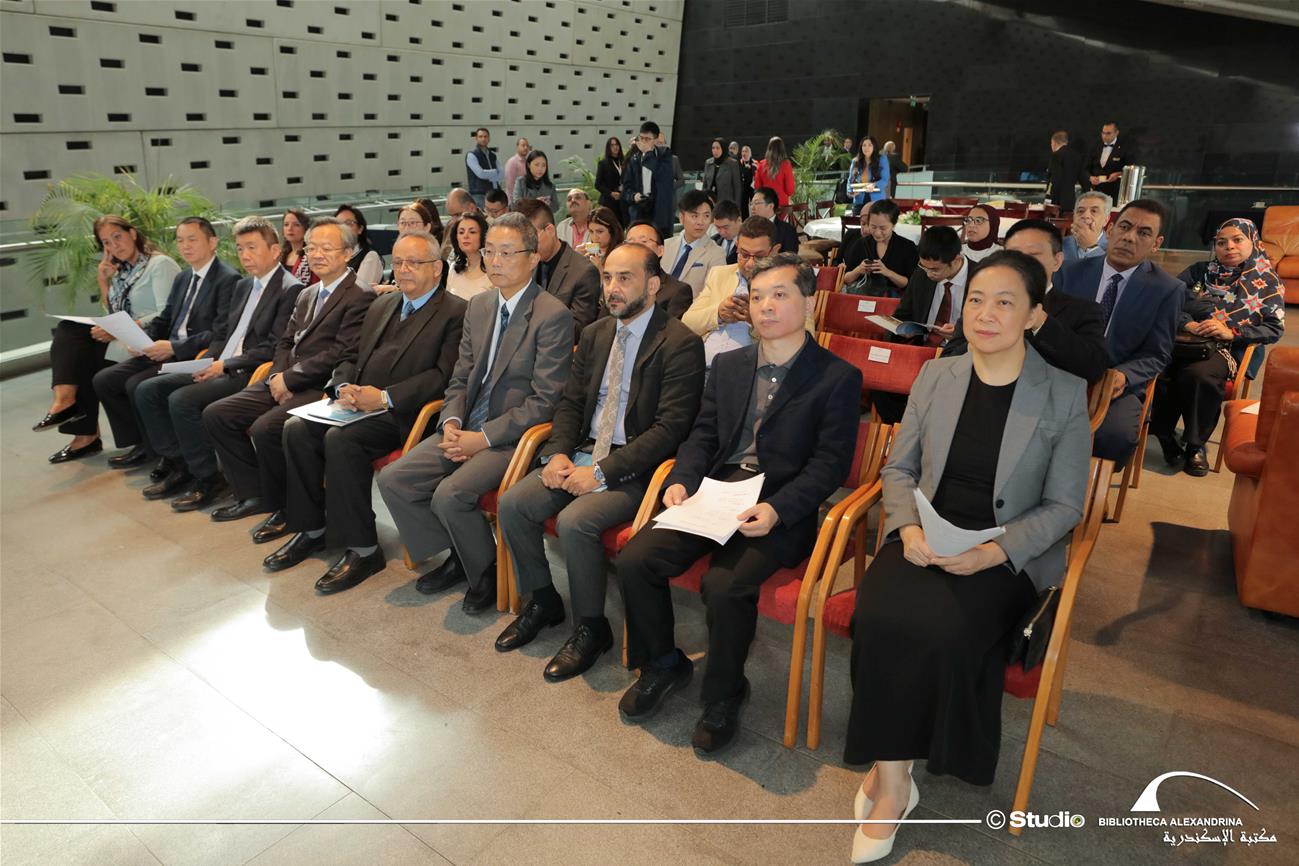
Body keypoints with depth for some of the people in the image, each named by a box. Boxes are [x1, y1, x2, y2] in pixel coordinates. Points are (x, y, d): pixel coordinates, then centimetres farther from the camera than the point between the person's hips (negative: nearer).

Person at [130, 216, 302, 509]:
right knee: (147, 390, 1)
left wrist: (226, 365, -17)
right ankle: (179, 465, 8)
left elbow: (275, 347, -17)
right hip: (220, 369, 9)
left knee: (182, 399, -26)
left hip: (248, 375, -9)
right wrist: (210, 361, 4)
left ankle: (207, 478, -10)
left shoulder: (290, 289, -10)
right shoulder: (243, 285, 19)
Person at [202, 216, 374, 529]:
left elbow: (340, 354, -16)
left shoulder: (360, 298, -8)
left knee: (265, 428, -30)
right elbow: (285, 343, 20)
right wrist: (278, 377, -1)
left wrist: (289, 378, -13)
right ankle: (254, 494, 10)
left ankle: (284, 508, -7)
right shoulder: (307, 295, 21)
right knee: (215, 415, 0)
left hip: (320, 389, -9)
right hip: (286, 383, 9)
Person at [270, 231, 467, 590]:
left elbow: (445, 375, -14)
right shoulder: (381, 305, 23)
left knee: (340, 439, -29)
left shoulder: (455, 312, -3)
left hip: (403, 414, -8)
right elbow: (351, 356, 23)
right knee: (297, 429, -12)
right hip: (357, 404, 8)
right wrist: (343, 387, -1)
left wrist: (385, 397, -20)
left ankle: (361, 549, -18)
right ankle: (312, 529, 4)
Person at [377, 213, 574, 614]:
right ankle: (458, 557, 13)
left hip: (514, 435, -7)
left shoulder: (553, 315, -12)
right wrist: (451, 422, -5)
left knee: (450, 494, -26)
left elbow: (545, 401, -15)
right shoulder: (478, 306, 11)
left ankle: (487, 572, 3)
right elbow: (461, 378, 16)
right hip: (466, 429, 8)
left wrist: (483, 437, -17)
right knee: (392, 479, -6)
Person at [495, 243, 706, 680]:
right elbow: (570, 401, 15)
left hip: (636, 468, -7)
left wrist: (602, 473, -22)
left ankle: (591, 628, -4)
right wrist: (558, 453, -6)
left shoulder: (680, 344, -11)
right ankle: (541, 601, 13)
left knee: (574, 521, -28)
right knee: (512, 503, -10)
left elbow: (670, 427, -17)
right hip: (583, 453, 7)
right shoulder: (595, 334, 12)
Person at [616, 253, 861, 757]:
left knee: (725, 586, -30)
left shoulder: (838, 377, -1)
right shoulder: (728, 366, 17)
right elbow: (702, 435, 15)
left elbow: (829, 465, -7)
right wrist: (682, 480, -5)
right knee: (633, 560, -14)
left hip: (780, 510, -5)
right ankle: (662, 665, 13)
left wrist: (775, 509, -22)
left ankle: (723, 697, 0)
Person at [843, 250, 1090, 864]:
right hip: (925, 539, 3)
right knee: (879, 616, -27)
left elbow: (1064, 504, -2)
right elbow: (898, 468, 10)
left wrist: (994, 552, -18)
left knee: (945, 631, -30)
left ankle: (887, 773, -5)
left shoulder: (1064, 394, -3)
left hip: (1008, 553, -2)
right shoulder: (936, 376, 6)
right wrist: (908, 526, -10)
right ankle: (893, 781, -10)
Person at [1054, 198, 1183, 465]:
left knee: (1116, 434, -33)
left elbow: (1156, 356, 2)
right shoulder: (1071, 273, 7)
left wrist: (1123, 376, -20)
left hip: (1118, 383, -1)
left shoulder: (1166, 290, 0)